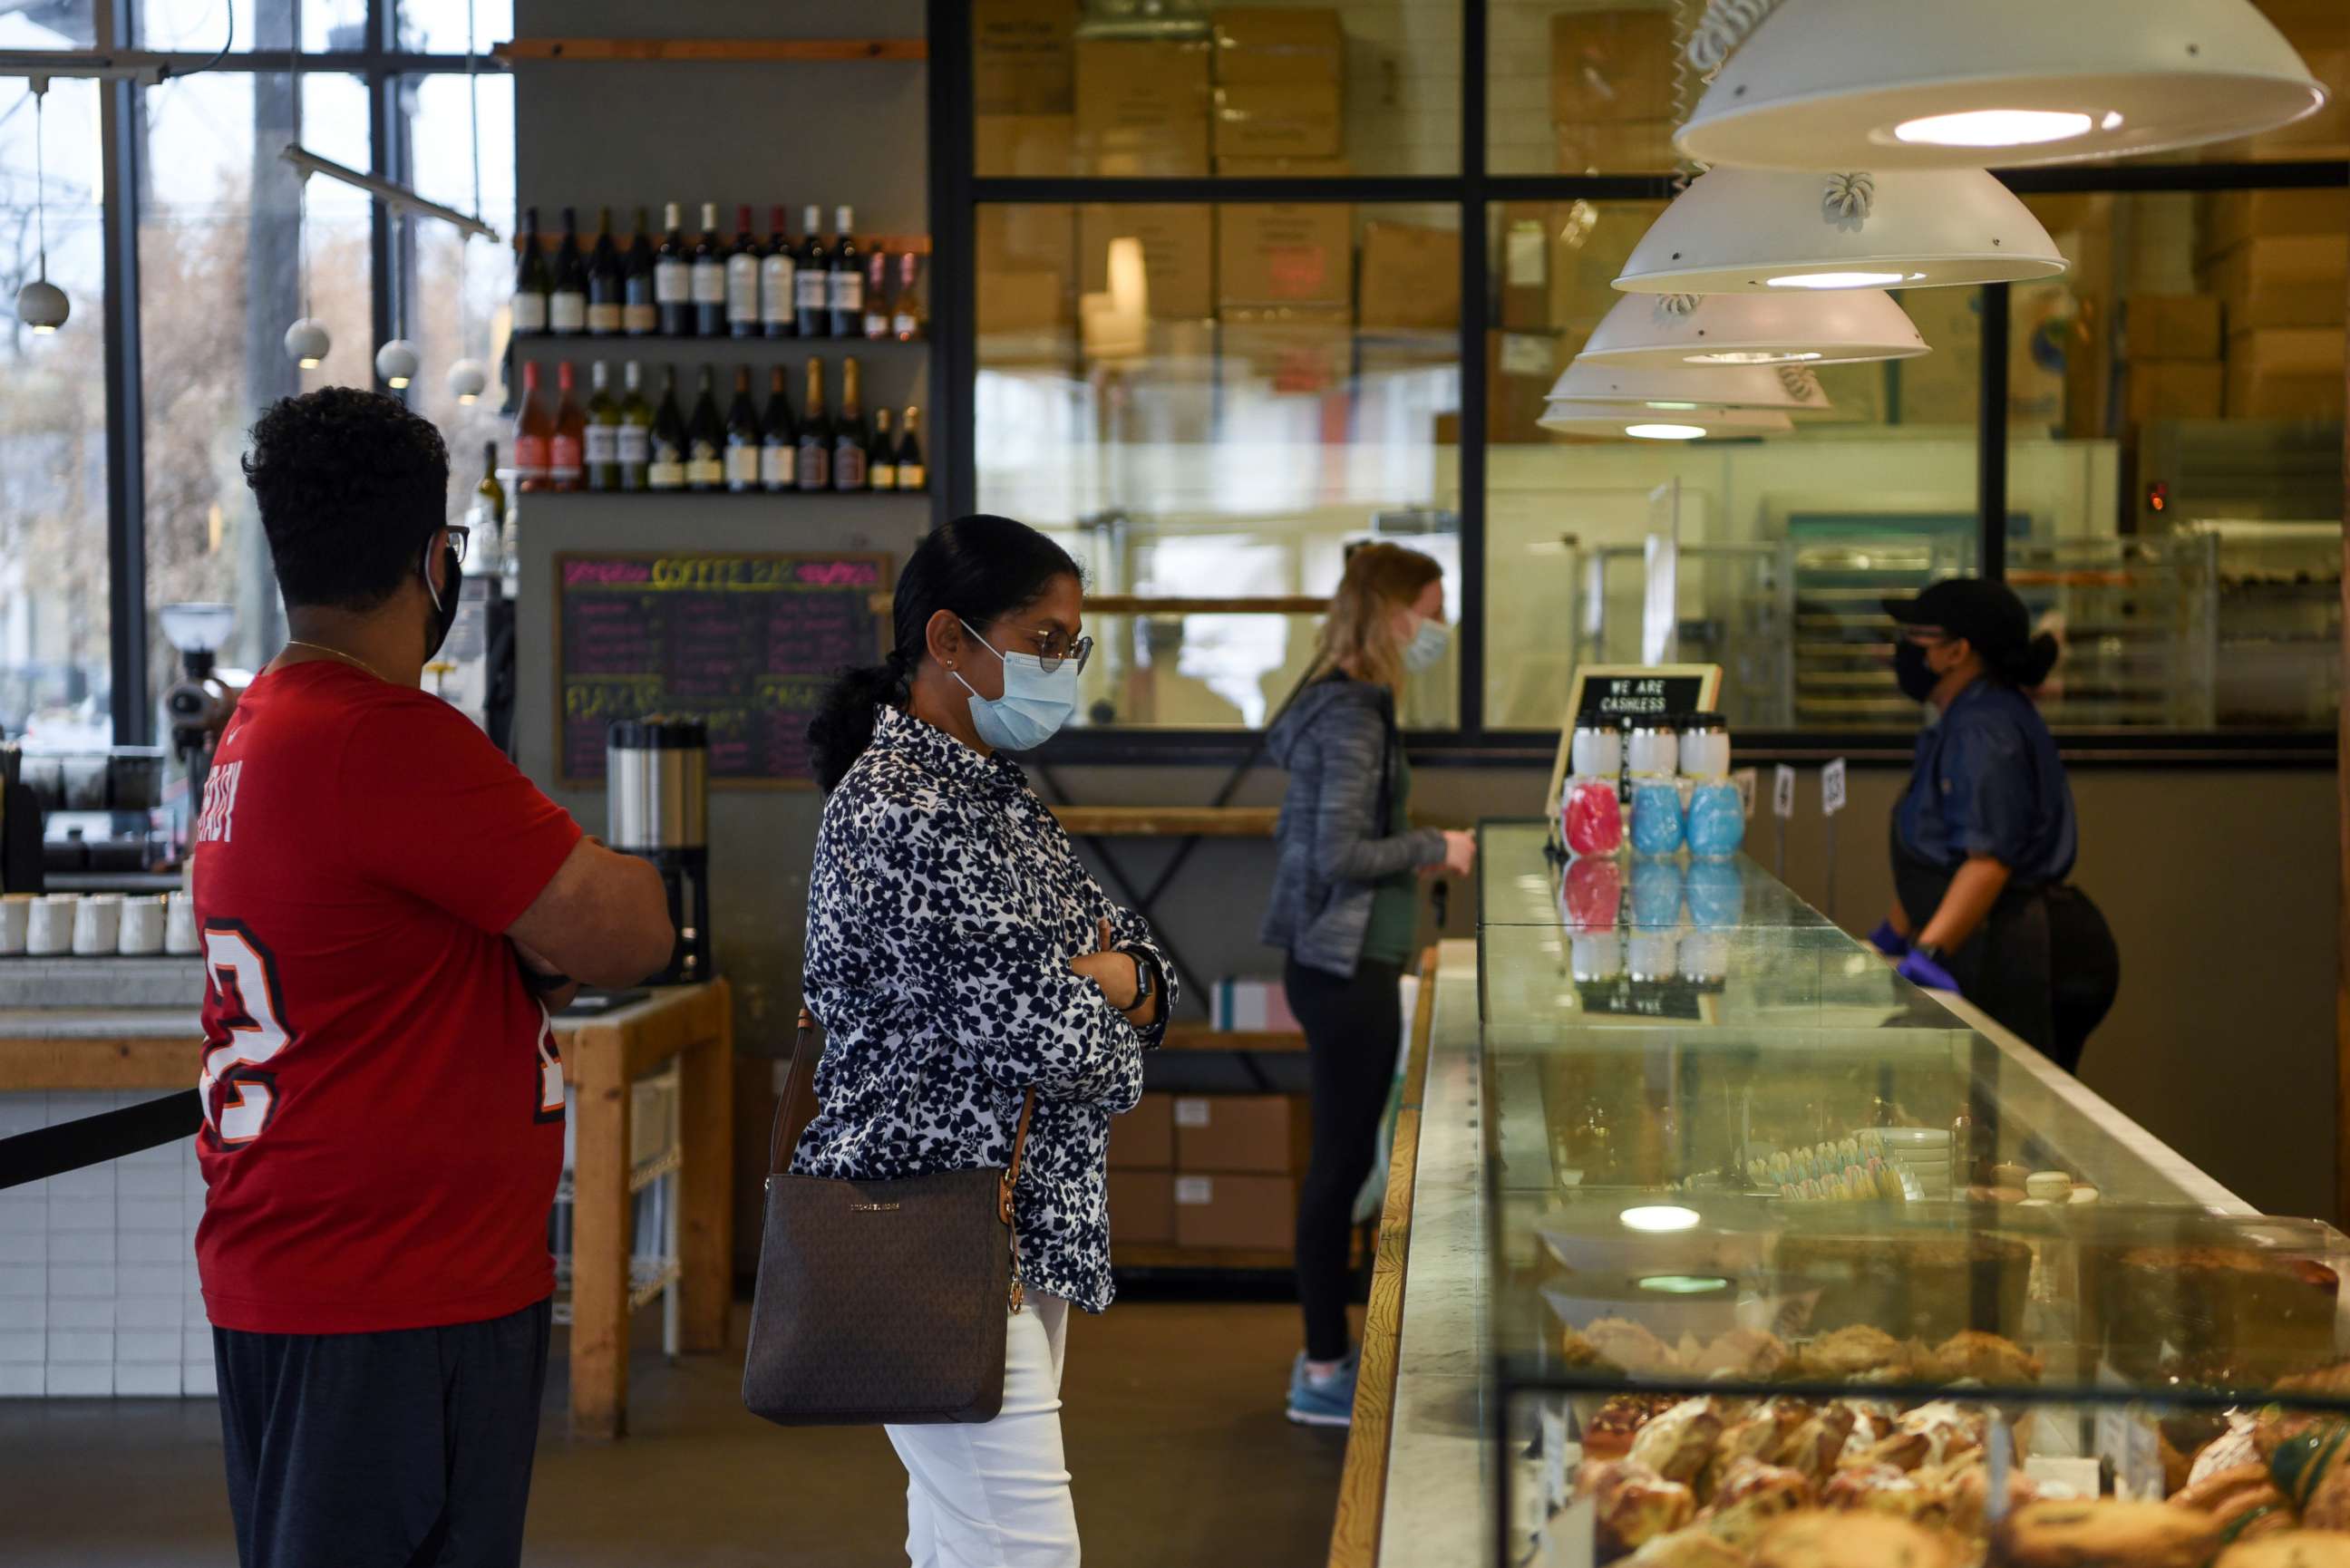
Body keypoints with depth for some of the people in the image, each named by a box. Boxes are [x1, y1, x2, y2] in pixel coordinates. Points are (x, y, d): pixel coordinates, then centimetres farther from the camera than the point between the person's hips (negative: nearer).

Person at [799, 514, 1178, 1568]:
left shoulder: (995, 791, 14)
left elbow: (1146, 975, 14)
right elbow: (1054, 1038, -22)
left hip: (1023, 1232, 10)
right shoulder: (901, 808, -17)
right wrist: (1106, 1012, 0)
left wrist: (1121, 976, -9)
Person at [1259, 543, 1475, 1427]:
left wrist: (1409, 857, 14)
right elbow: (1338, 855, -24)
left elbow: (1306, 840, 19)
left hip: (1337, 962, 10)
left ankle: (1326, 1353, 26)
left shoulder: (1341, 705, 13)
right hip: (1347, 966, -10)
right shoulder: (1353, 717, -18)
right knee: (1343, 1160, -2)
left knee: (1341, 1157, 16)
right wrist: (1433, 850, -12)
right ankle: (1323, 1373, 6)